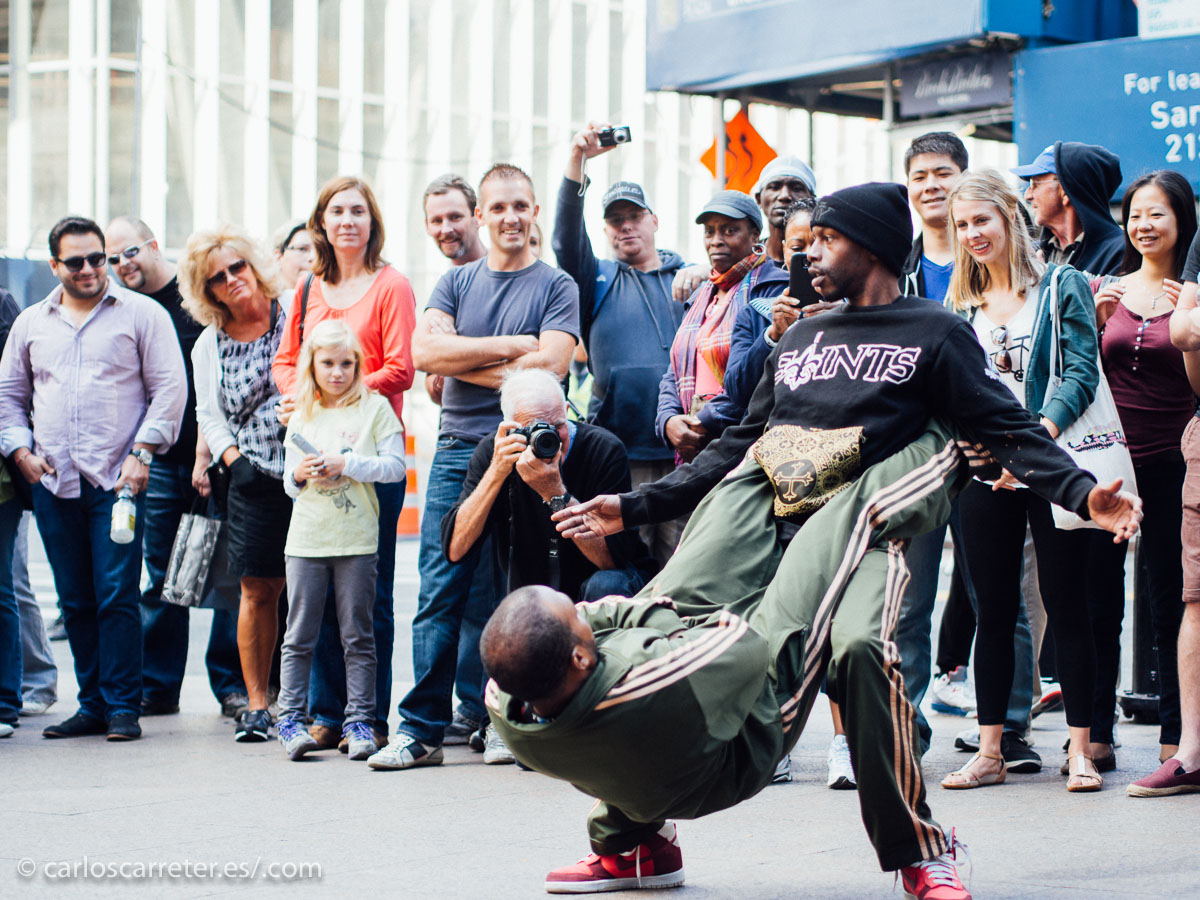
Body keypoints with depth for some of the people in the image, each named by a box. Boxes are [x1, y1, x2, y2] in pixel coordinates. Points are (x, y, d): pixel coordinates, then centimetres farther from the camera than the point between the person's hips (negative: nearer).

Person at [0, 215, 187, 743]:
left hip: (117, 480, -4)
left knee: (117, 596, -9)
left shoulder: (141, 314, 4)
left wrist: (141, 451, -9)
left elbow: (169, 388, 0)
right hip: (52, 482, 4)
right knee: (75, 601, 7)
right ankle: (92, 705, 14)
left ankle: (123, 708, -3)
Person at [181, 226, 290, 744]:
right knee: (258, 589, 1)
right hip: (254, 480, 2)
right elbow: (209, 413, 13)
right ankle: (256, 705, 8)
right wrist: (234, 460, -2)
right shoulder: (210, 344, 12)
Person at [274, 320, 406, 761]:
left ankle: (360, 721, 6)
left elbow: (395, 465, -6)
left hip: (358, 539, -2)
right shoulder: (301, 418, 11)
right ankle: (291, 718, 7)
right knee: (299, 636, 3)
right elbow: (290, 483, 15)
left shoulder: (375, 408, 2)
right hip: (307, 538, 2)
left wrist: (346, 464, -14)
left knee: (358, 637, 2)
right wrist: (299, 475, -7)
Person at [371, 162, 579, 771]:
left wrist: (464, 365, -3)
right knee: (439, 593, -2)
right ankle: (422, 727, -1)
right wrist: (512, 344, -6)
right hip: (456, 450, 2)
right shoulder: (456, 283, 16)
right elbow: (425, 351, -1)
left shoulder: (556, 286, 7)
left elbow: (549, 365, -9)